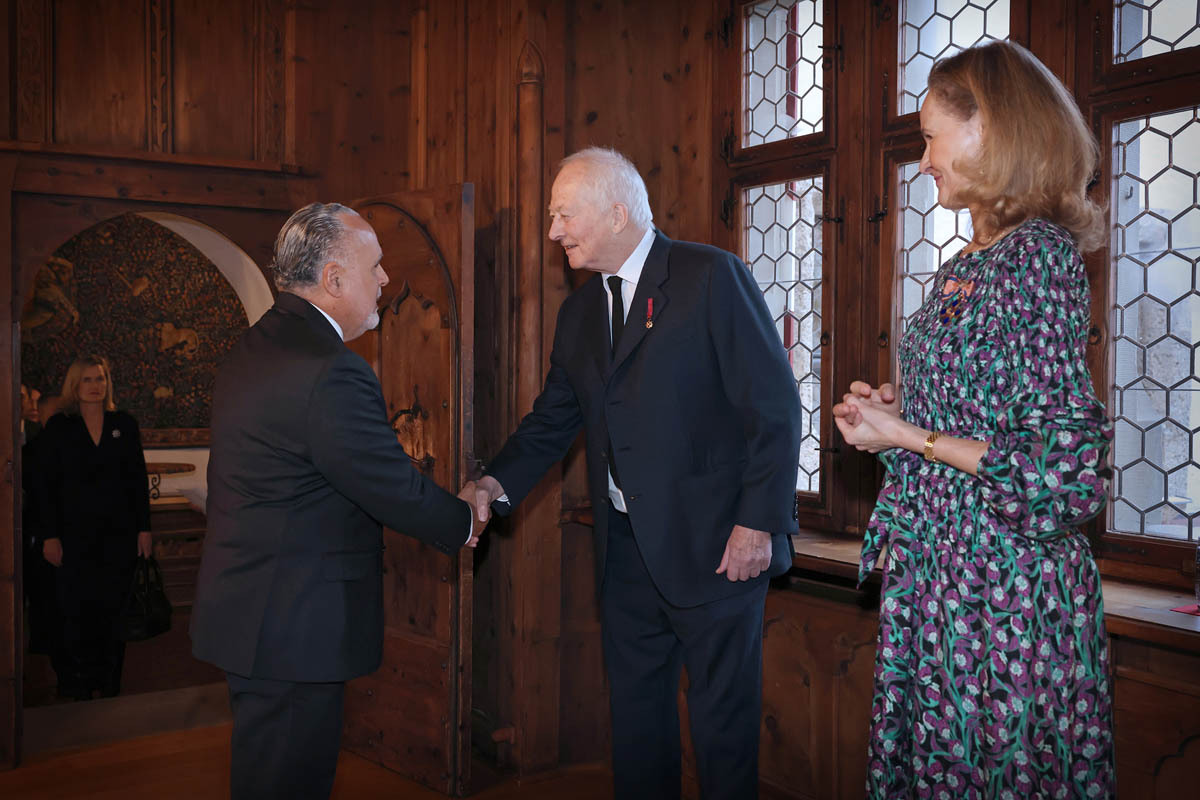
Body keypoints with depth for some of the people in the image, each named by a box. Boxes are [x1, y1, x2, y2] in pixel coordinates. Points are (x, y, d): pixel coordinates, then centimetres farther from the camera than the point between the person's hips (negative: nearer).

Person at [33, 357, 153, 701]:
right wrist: (49, 535, -6)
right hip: (74, 536, -1)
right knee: (77, 612, 2)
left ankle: (111, 684, 15)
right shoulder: (58, 428, 2)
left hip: (119, 534, 1)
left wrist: (144, 528, 2)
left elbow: (139, 480, 7)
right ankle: (80, 688, 15)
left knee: (114, 609, 4)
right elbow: (44, 484, 0)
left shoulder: (125, 425, 6)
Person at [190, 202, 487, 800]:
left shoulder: (253, 348, 9)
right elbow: (396, 489, -18)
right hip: (292, 627, -10)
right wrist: (461, 524, 2)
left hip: (244, 610, 10)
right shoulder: (331, 373, -24)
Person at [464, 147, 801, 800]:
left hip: (713, 546, -6)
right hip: (625, 551, 7)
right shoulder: (578, 312, 12)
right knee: (635, 710, 16)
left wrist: (760, 523, -17)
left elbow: (775, 406, -12)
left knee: (722, 718, 4)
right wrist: (496, 483, -4)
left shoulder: (711, 276, -9)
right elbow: (553, 419, 14)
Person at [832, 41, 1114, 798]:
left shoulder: (1036, 255, -15)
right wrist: (900, 408, 6)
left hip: (1001, 583, -8)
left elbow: (1061, 466, -20)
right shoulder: (971, 263, 11)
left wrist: (904, 436, -15)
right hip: (943, 566, 8)